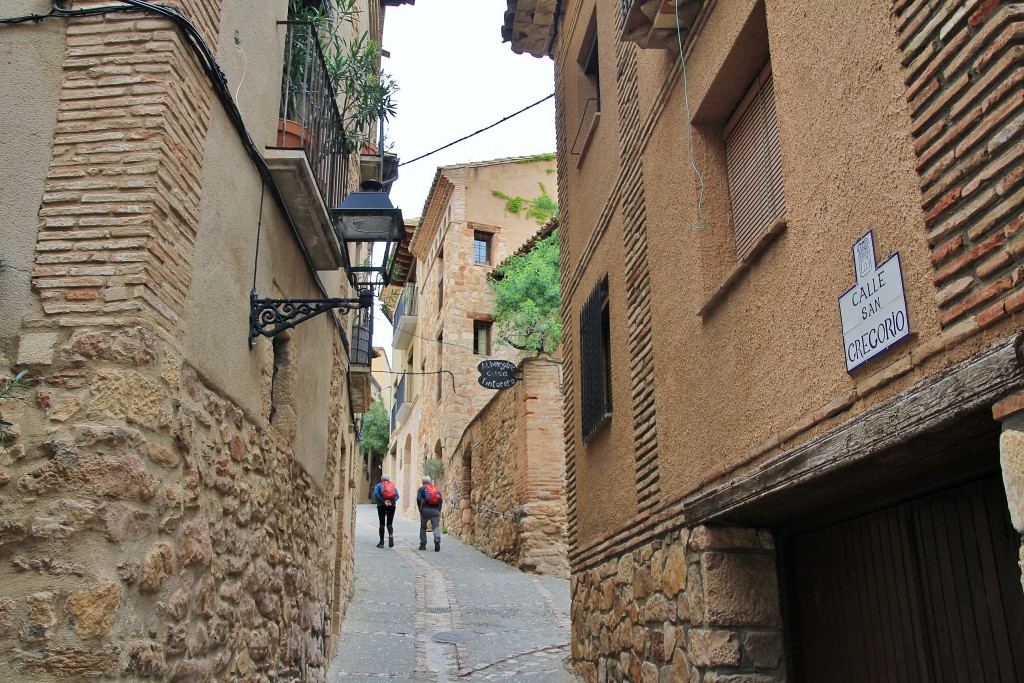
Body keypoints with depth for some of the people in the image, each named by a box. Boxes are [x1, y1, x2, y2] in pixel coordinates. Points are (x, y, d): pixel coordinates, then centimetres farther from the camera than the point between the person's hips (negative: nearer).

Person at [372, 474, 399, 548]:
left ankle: (381, 542, 5)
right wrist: (391, 502, -11)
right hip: (392, 506, 2)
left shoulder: (378, 486, 8)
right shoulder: (393, 486, 14)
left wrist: (384, 501, -14)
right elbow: (397, 495, -3)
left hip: (381, 506, -1)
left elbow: (376, 494, -12)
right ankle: (391, 535, -23)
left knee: (382, 524, 6)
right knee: (390, 524, 7)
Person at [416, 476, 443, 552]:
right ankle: (437, 539, -30)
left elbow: (418, 499, -6)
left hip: (425, 510, -1)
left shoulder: (421, 489, 7)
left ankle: (423, 545, 14)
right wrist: (439, 510, 5)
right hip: (435, 510, 1)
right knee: (436, 527, -3)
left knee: (423, 527, 15)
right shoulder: (437, 488, 15)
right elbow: (441, 500, 4)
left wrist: (420, 509, 3)